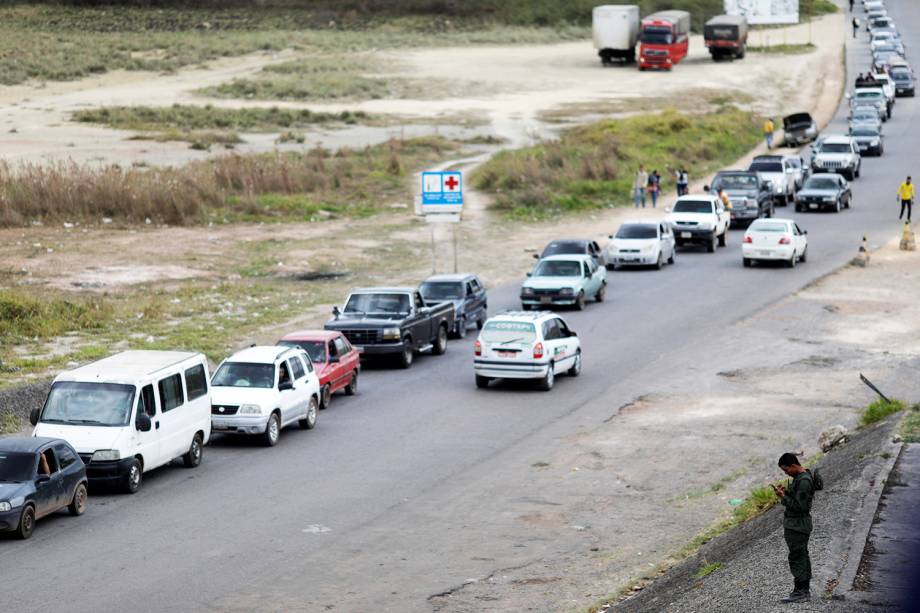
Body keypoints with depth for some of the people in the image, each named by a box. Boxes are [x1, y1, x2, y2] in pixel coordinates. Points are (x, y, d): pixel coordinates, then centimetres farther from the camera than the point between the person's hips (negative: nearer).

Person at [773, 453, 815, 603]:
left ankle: (799, 591, -6)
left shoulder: (804, 481, -21)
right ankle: (805, 589, 19)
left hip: (797, 525, -11)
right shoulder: (800, 477, 12)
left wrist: (783, 497, -18)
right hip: (796, 524, 11)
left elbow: (799, 506, -24)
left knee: (796, 557, -8)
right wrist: (786, 491, 5)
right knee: (802, 556, 14)